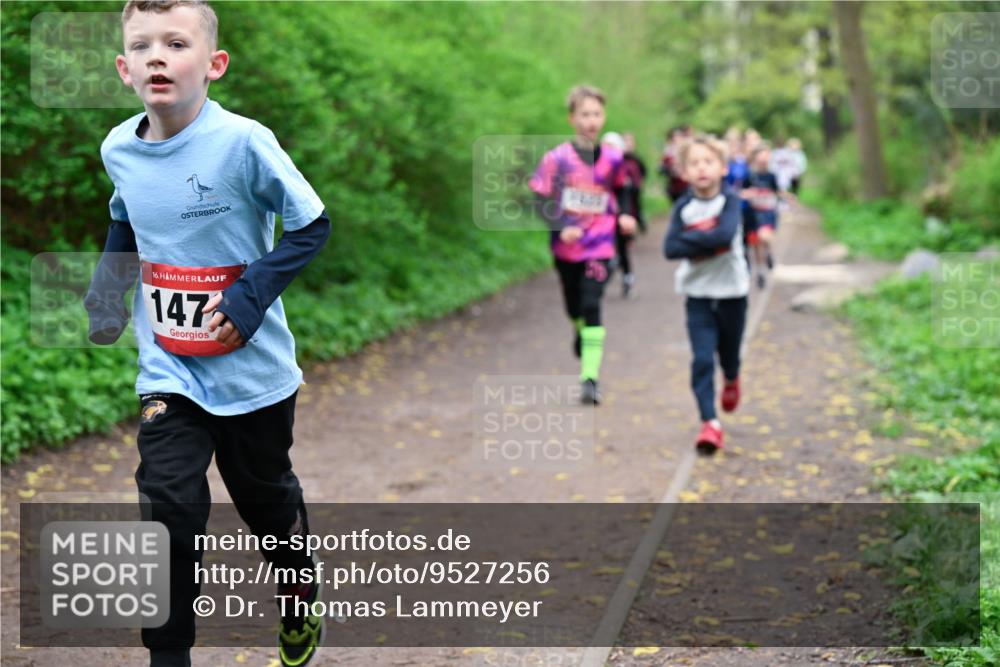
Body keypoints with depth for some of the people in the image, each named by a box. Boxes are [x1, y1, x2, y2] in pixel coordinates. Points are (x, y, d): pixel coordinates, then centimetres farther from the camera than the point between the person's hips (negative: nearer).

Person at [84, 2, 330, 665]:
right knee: (169, 504, -9)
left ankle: (301, 592, 46)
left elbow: (311, 225, -13)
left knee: (264, 493, 16)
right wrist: (108, 283, 2)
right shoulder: (119, 149, -4)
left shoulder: (242, 142, -20)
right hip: (168, 367, 3)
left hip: (251, 367, -3)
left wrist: (250, 297, -21)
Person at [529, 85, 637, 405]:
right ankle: (580, 335, 52)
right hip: (566, 245, 1)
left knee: (592, 307, -12)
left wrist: (622, 217, -5)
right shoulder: (557, 158, -10)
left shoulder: (612, 158, -2)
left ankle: (590, 378, -14)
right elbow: (542, 200, -7)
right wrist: (561, 228, -20)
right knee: (574, 307, 17)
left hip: (599, 246, 0)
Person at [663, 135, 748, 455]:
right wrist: (707, 245, -22)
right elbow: (670, 248, -14)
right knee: (702, 359, -10)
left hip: (732, 291, 0)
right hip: (698, 294, 0)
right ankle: (710, 423, -9)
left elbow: (726, 234, -27)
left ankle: (731, 380, 52)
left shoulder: (730, 201, -9)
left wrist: (689, 238, -19)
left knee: (729, 351, 17)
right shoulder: (683, 207, -3)